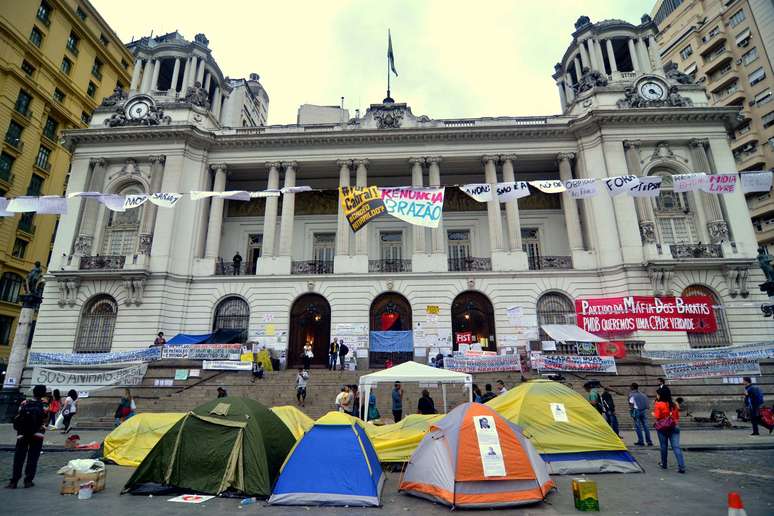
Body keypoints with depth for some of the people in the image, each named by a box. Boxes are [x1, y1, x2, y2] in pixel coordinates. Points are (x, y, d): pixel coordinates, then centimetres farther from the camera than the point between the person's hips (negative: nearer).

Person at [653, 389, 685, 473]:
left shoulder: (658, 404, -10)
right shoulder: (674, 404, 7)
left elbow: (657, 416, -12)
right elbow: (677, 416, 12)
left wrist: (653, 414, 8)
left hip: (662, 427, -4)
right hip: (674, 427, 4)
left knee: (663, 446, 10)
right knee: (676, 447, -2)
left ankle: (664, 464, 22)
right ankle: (682, 467, -10)